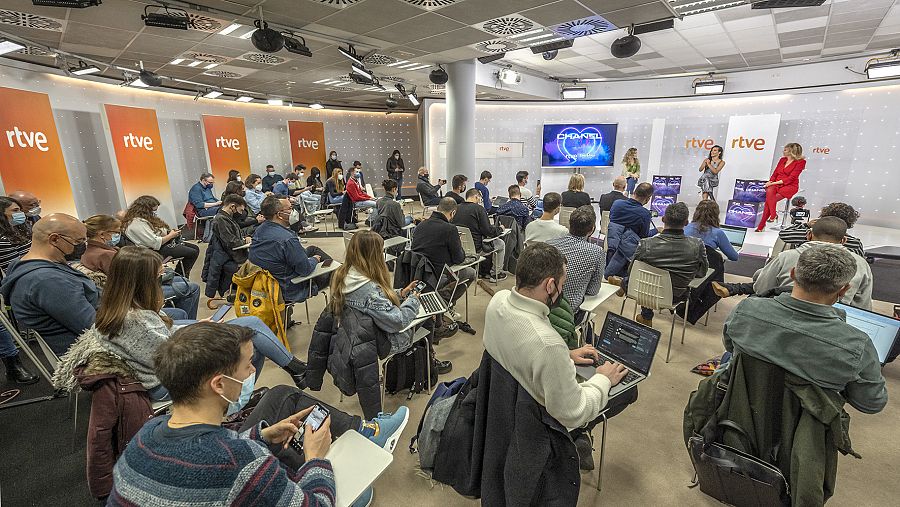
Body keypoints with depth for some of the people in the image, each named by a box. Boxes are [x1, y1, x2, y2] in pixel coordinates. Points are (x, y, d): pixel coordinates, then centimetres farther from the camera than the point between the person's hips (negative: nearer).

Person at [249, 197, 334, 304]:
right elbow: (306, 270, -25)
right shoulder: (287, 239, -35)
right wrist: (315, 260, -6)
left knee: (312, 249, 21)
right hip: (288, 292, -9)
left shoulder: (259, 229, -5)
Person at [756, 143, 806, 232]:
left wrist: (775, 183, -19)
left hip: (790, 186, -5)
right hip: (776, 184, 5)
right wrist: (770, 181, -6)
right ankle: (773, 215, -27)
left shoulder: (800, 162, -2)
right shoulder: (782, 160, 16)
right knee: (769, 192, -33)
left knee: (769, 199, -31)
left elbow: (791, 178, -11)